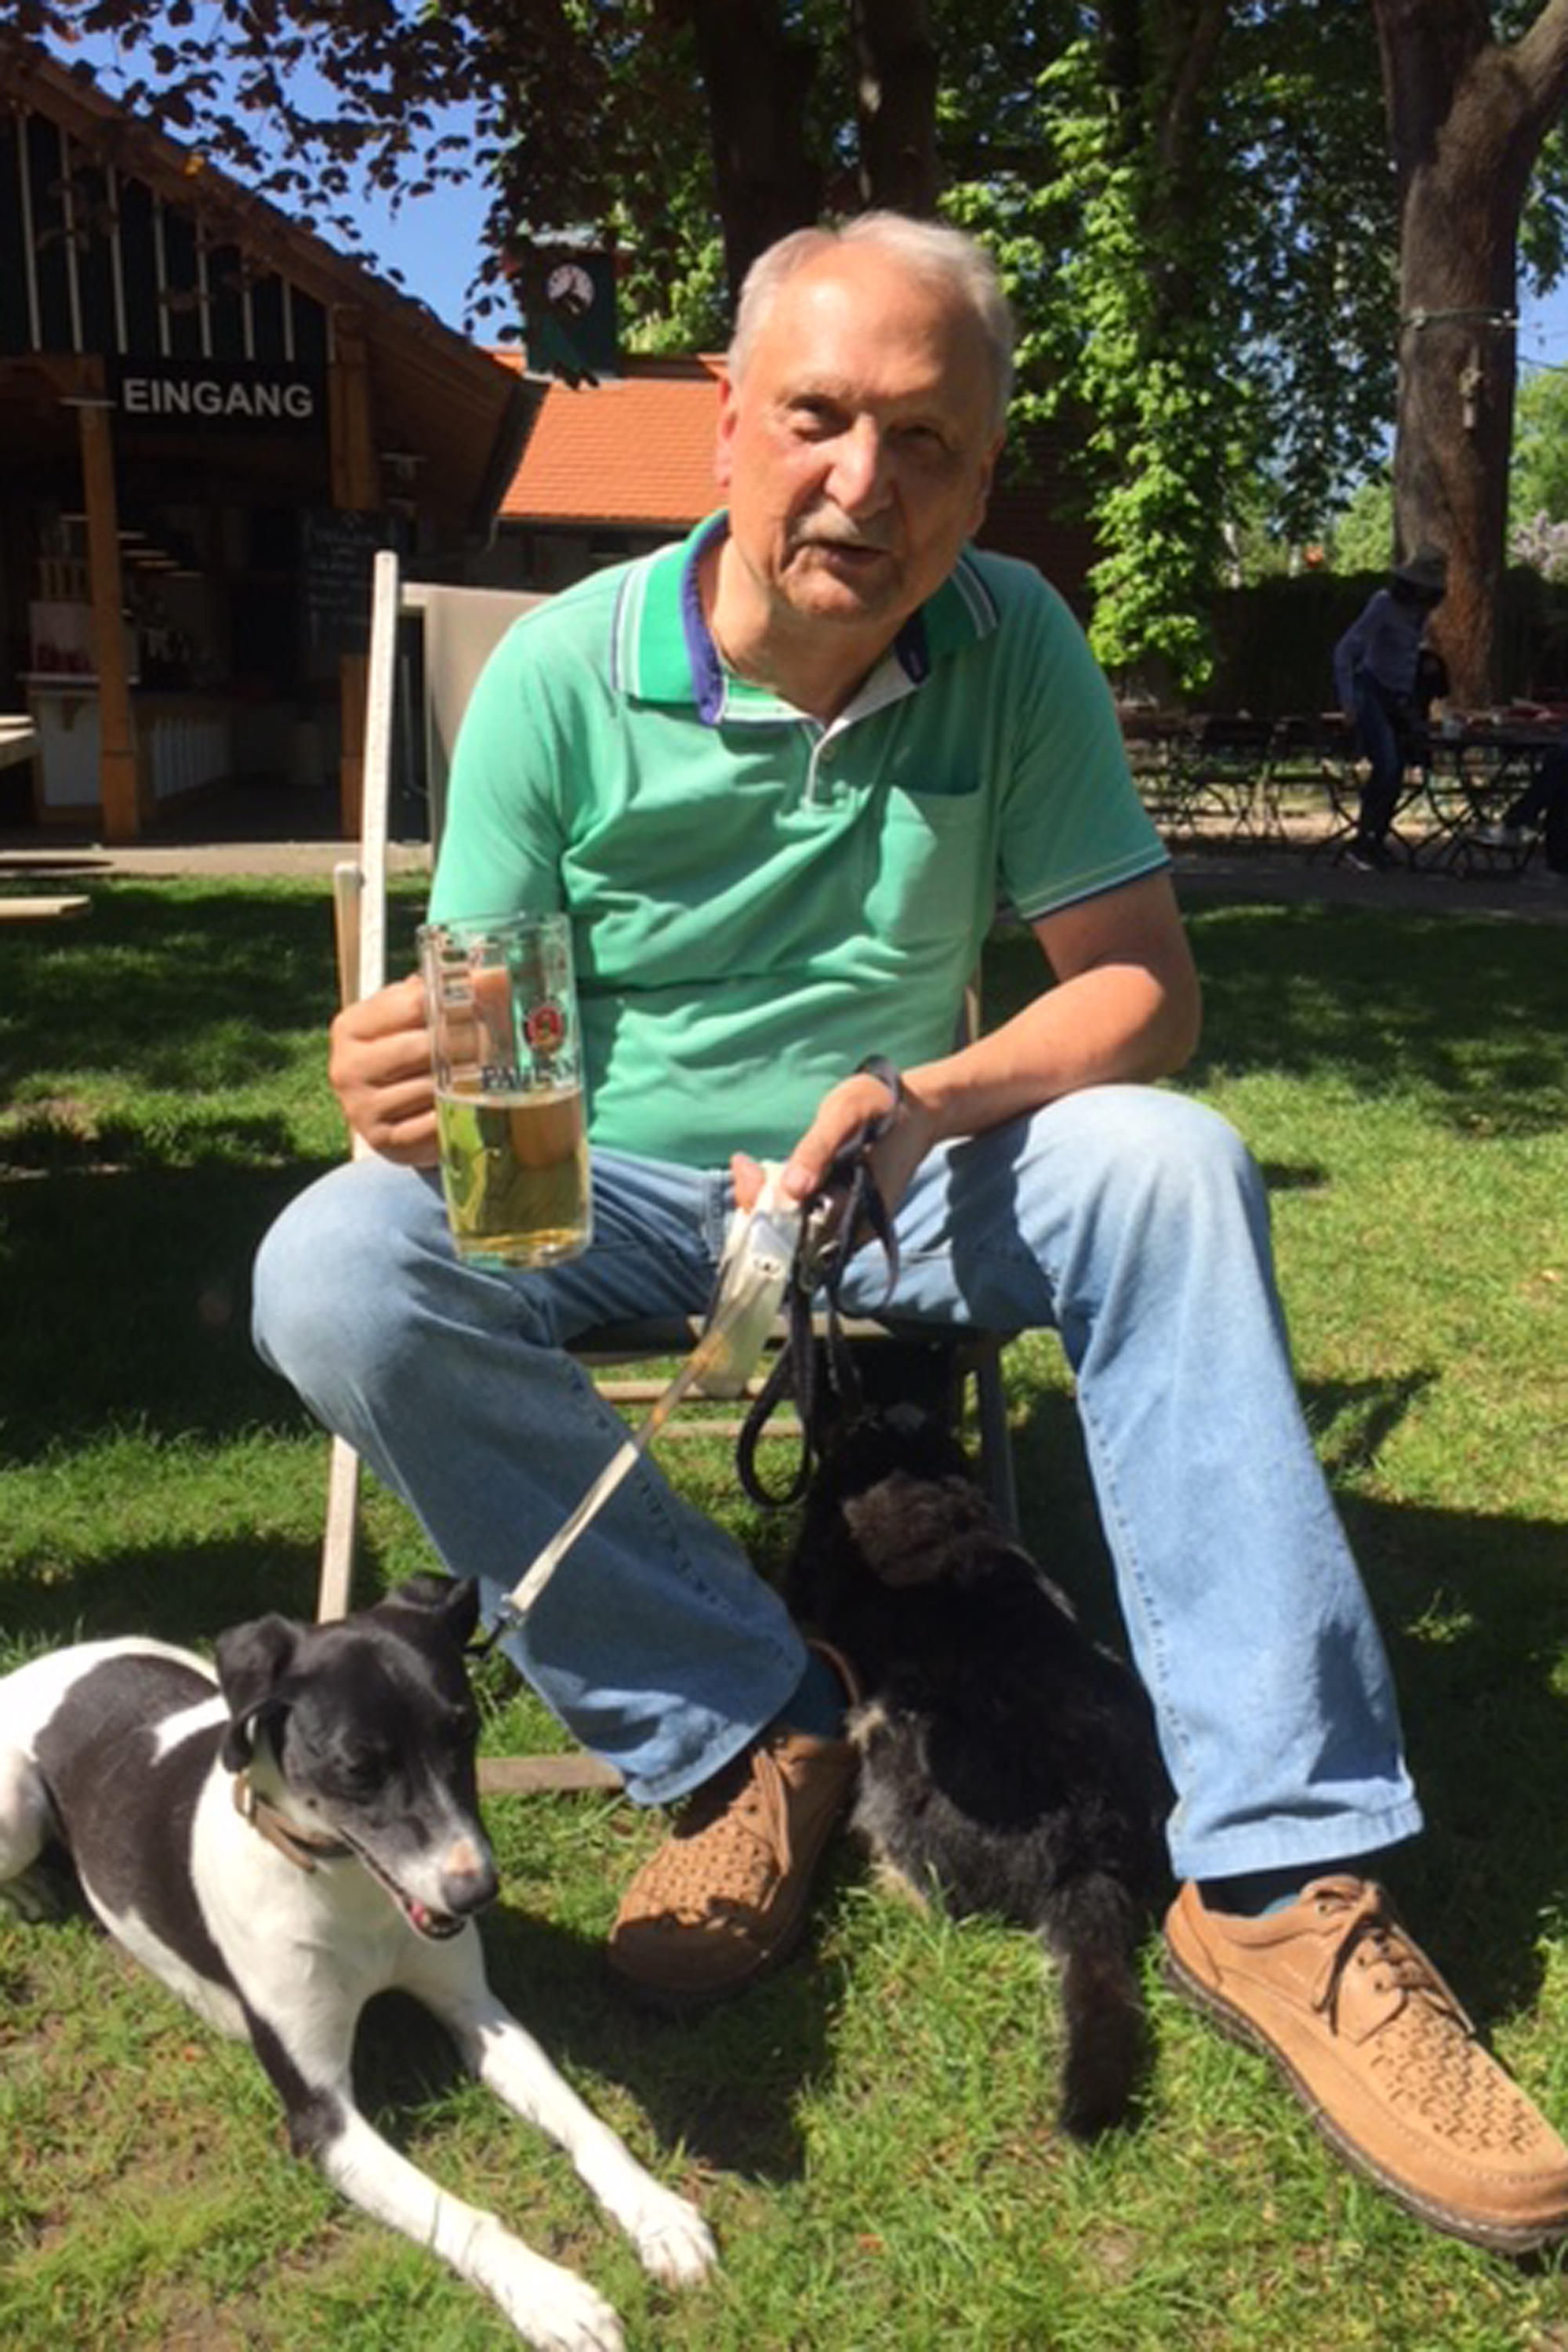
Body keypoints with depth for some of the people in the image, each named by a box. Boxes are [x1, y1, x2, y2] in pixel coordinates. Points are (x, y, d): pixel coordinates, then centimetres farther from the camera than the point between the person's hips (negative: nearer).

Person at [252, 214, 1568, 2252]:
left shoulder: (1014, 648, -7)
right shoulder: (562, 672, -11)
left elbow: (1146, 991, -10)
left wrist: (932, 1102, -29)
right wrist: (418, 1088, -36)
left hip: (900, 1180, 1)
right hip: (608, 1191, 0)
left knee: (1172, 1167, -28)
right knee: (336, 1273, -29)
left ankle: (1281, 1879, -23)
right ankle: (749, 1728, -13)